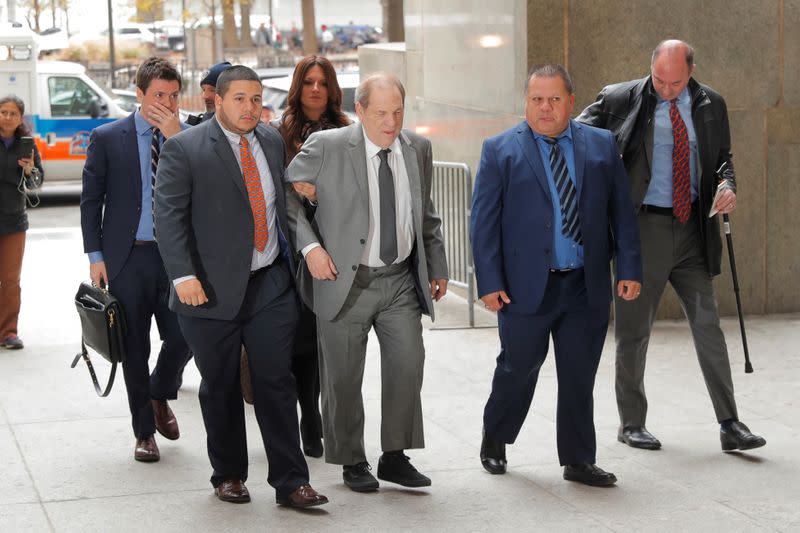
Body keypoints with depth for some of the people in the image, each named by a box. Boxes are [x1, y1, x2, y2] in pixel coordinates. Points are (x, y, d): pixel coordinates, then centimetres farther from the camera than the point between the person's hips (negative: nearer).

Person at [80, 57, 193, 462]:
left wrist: (175, 137, -15)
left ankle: (160, 395, 28)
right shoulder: (107, 138, 0)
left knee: (184, 337, -4)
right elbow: (90, 200, 2)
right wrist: (95, 256, -4)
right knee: (135, 350, 5)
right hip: (127, 258, -1)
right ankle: (145, 432, 19)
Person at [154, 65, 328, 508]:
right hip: (212, 290, -3)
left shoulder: (272, 142, 10)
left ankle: (290, 482, 4)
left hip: (271, 285, 3)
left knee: (276, 382, 0)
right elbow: (168, 214, -12)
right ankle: (228, 476, 23)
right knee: (220, 389, 8)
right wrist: (183, 275, -21)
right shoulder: (185, 149, -7)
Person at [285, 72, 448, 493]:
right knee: (343, 378, 5)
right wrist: (309, 246, -13)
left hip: (401, 280, 3)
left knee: (407, 363, -5)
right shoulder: (326, 147, -10)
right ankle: (352, 462, 20)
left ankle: (395, 456, 9)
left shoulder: (417, 149, 4)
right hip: (345, 280, -3)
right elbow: (283, 193, -4)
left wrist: (437, 266, 17)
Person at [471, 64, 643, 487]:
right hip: (526, 286, -2)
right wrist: (489, 282, -9)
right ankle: (494, 440, 32)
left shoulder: (601, 146, 9)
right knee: (519, 368, 9)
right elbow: (484, 221, -2)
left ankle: (578, 460, 16)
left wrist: (629, 269, 1)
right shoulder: (500, 150, 0)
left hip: (587, 287, 2)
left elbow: (621, 211, 9)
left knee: (579, 377, 6)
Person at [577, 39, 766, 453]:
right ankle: (631, 423, 19)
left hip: (692, 229, 3)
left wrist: (727, 185, -5)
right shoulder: (620, 100, -4)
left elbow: (722, 157, 16)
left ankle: (729, 425, 5)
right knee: (634, 330, 5)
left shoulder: (710, 105, 6)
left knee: (708, 325, 1)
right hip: (643, 227, -2)